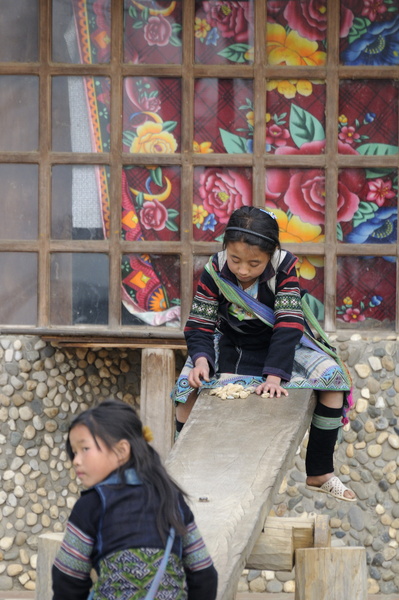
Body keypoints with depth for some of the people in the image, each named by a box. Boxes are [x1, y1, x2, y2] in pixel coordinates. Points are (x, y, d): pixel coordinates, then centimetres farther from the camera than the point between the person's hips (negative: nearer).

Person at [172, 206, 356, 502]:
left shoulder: (284, 268, -23)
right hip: (231, 347, 1)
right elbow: (199, 326, -17)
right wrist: (201, 359, -39)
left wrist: (274, 376, -40)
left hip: (280, 346, 0)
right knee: (188, 386, -23)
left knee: (332, 376, -21)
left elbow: (288, 325, -28)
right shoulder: (214, 272, -20)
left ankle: (320, 475, -9)